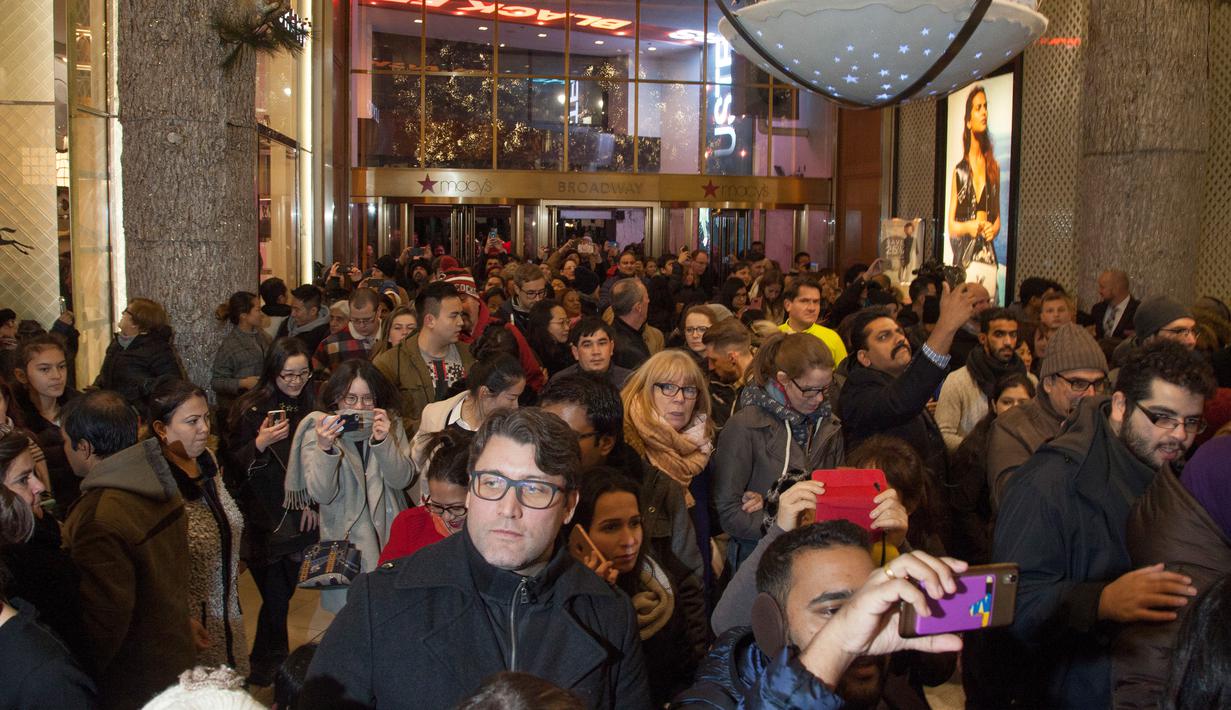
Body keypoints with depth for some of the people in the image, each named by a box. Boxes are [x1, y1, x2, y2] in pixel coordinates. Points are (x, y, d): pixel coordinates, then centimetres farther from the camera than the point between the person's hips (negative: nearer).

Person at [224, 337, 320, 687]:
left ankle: (266, 667, 26)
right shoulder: (251, 408, -6)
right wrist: (261, 442, -22)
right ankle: (268, 672, 13)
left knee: (282, 595, 6)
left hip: (298, 520, 3)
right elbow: (235, 464, -7)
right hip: (263, 522, -3)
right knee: (276, 598, -6)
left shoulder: (310, 407, 4)